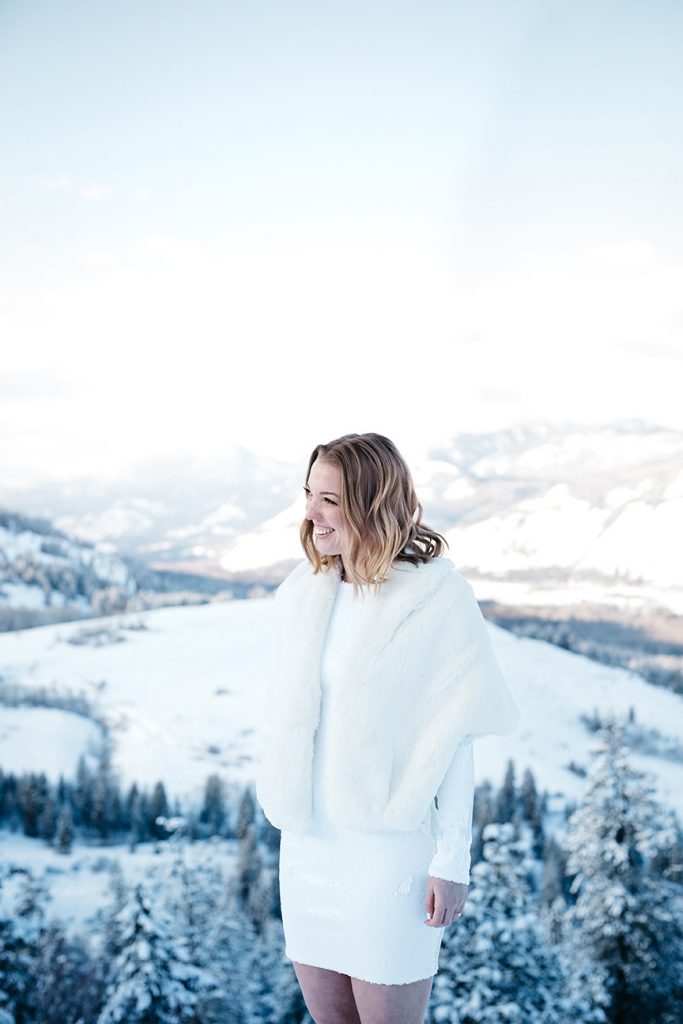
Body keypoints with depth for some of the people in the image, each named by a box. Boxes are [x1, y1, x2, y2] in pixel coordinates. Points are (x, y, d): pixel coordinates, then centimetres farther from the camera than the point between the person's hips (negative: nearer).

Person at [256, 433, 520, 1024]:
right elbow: (286, 715, 11)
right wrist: (283, 808, 11)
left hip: (392, 846, -6)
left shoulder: (437, 598, -12)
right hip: (307, 839, 6)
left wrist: (452, 861, -10)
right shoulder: (302, 592, 5)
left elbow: (456, 737, -10)